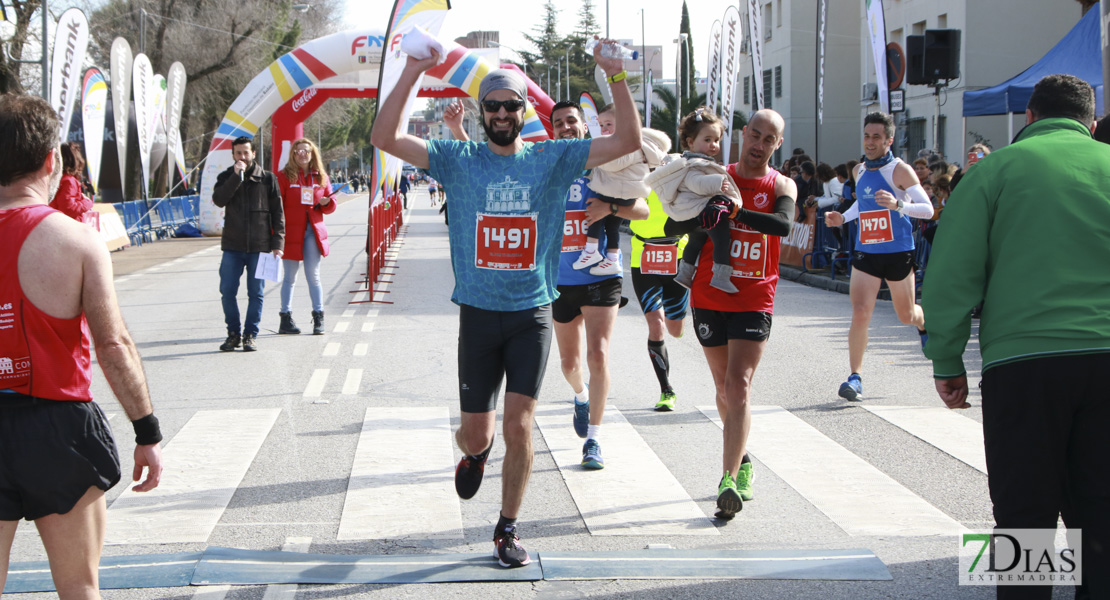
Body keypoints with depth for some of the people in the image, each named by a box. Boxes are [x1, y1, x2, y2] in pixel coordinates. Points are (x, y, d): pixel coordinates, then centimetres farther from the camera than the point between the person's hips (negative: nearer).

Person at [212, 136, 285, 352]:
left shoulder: (267, 179, 4)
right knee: (227, 291, -1)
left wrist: (278, 243, -3)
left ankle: (250, 335, 11)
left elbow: (277, 213, 4)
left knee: (256, 293, 2)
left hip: (259, 246, -1)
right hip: (232, 246, 1)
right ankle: (233, 333, 13)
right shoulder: (226, 178, 8)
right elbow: (219, 200, -12)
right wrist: (236, 176, -17)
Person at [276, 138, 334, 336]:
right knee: (290, 277, 4)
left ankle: (319, 318, 6)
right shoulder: (284, 176, -1)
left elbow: (330, 207, 16)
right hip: (291, 232, -2)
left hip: (313, 232, 2)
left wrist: (326, 203, -8)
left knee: (313, 276, 1)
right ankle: (286, 318, 10)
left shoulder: (321, 177, 10)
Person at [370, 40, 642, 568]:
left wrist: (617, 77, -15)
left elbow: (628, 140, -4)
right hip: (478, 313, 1)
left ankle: (507, 530, 10)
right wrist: (411, 74, -18)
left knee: (518, 425, -8)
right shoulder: (459, 161, 0)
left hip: (532, 314, 0)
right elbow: (384, 138, -10)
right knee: (475, 433, 7)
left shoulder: (552, 159, 2)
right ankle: (475, 453, 46)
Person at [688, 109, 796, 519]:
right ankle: (742, 459, 34)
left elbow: (782, 224, -22)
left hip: (754, 301, -2)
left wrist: (730, 210, -31)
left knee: (739, 385, -14)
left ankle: (729, 480, -18)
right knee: (725, 386, 13)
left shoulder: (781, 186, 1)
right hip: (710, 297, 2)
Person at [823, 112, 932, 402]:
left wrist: (897, 205, -35)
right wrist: (843, 218, 9)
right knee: (860, 313, -13)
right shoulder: (860, 171, 6)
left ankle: (924, 325, 52)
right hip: (865, 253, 3)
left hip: (898, 252, -3)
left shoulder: (899, 170, -12)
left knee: (906, 315, 14)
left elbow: (927, 209, -18)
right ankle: (855, 377, -9)